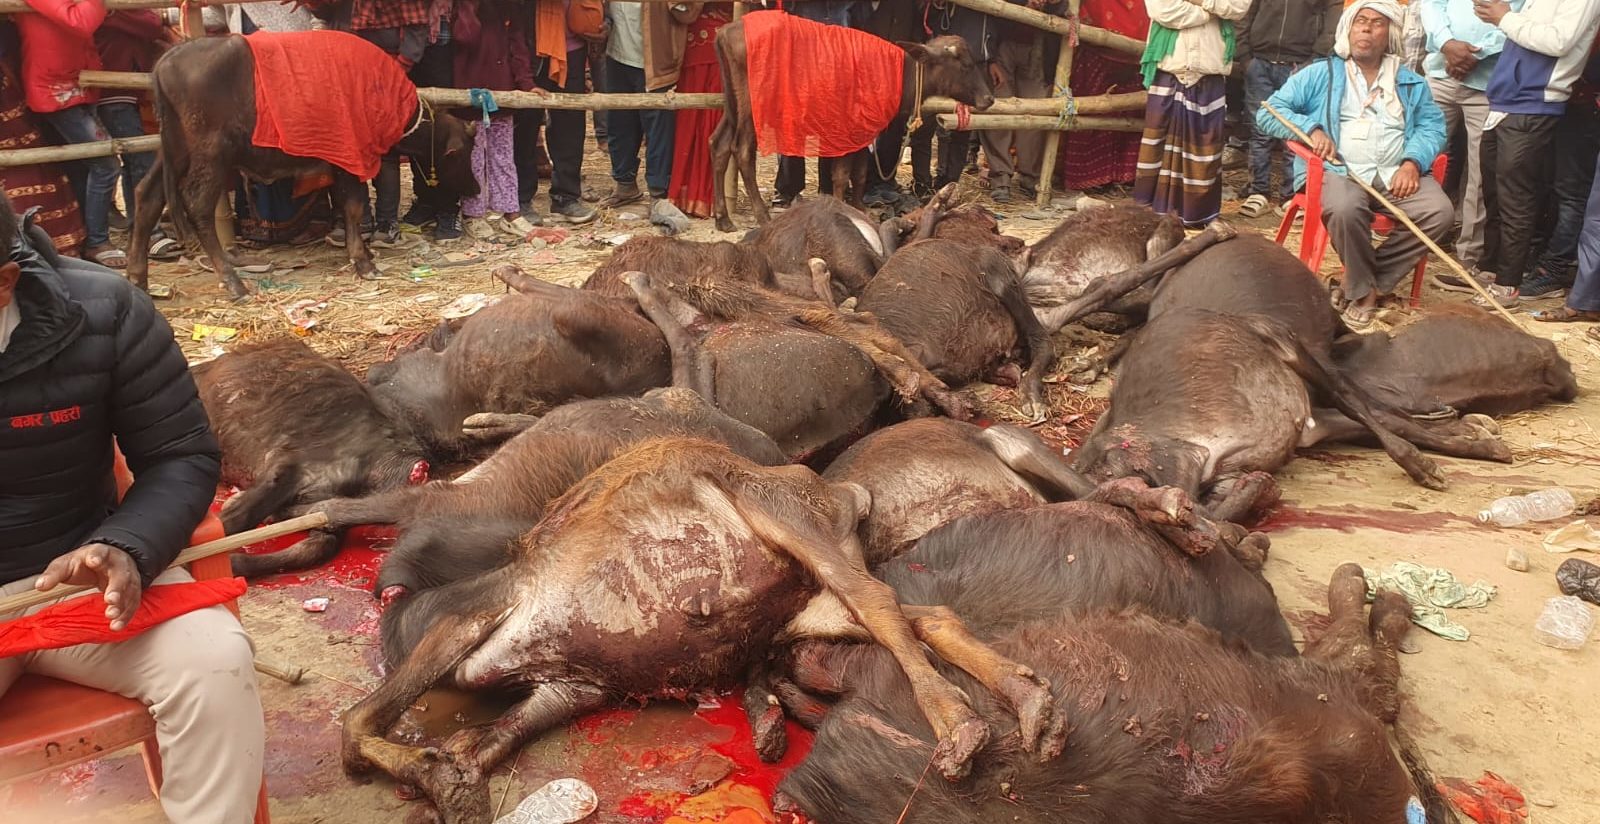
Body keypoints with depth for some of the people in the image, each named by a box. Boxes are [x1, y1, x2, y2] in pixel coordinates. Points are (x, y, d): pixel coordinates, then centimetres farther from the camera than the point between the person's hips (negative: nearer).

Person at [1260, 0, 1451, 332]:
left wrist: (1413, 161, -9)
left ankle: (1368, 283, -11)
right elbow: (1269, 111, 6)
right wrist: (1312, 128, -11)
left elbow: (1432, 126, 12)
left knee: (1439, 211, -25)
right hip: (1339, 171, -3)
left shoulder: (1411, 83, 22)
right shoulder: (1320, 74, 13)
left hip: (1397, 175, 3)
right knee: (1346, 208, -38)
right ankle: (1362, 288, -14)